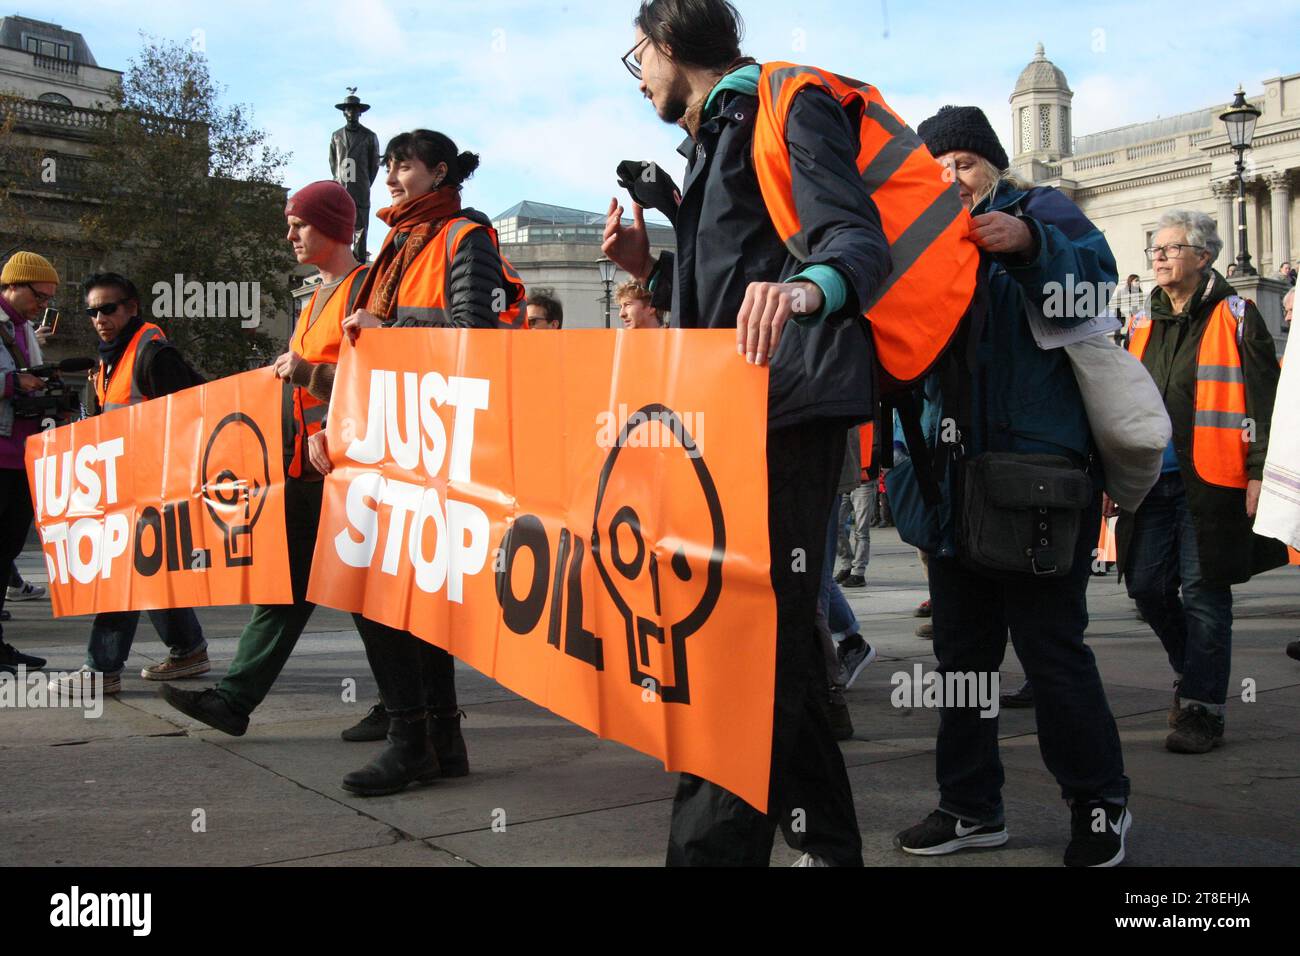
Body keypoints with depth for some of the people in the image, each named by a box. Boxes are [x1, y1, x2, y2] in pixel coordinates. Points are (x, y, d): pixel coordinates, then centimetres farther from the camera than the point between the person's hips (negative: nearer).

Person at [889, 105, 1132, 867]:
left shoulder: (1040, 212, 2)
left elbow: (1094, 271, -18)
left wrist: (1028, 244, -35)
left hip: (1038, 476, -6)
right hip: (956, 477, 6)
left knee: (1052, 647, -1)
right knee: (962, 650, 12)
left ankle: (1100, 804, 17)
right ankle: (972, 806, 25)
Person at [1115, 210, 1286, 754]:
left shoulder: (1234, 317, -2)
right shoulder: (1145, 327, 16)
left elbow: (1263, 398, -6)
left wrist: (1258, 472, -14)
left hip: (1209, 483, -6)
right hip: (1153, 481, 6)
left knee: (1202, 592, -3)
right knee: (1147, 587, 6)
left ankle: (1201, 709, 6)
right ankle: (1192, 669, 30)